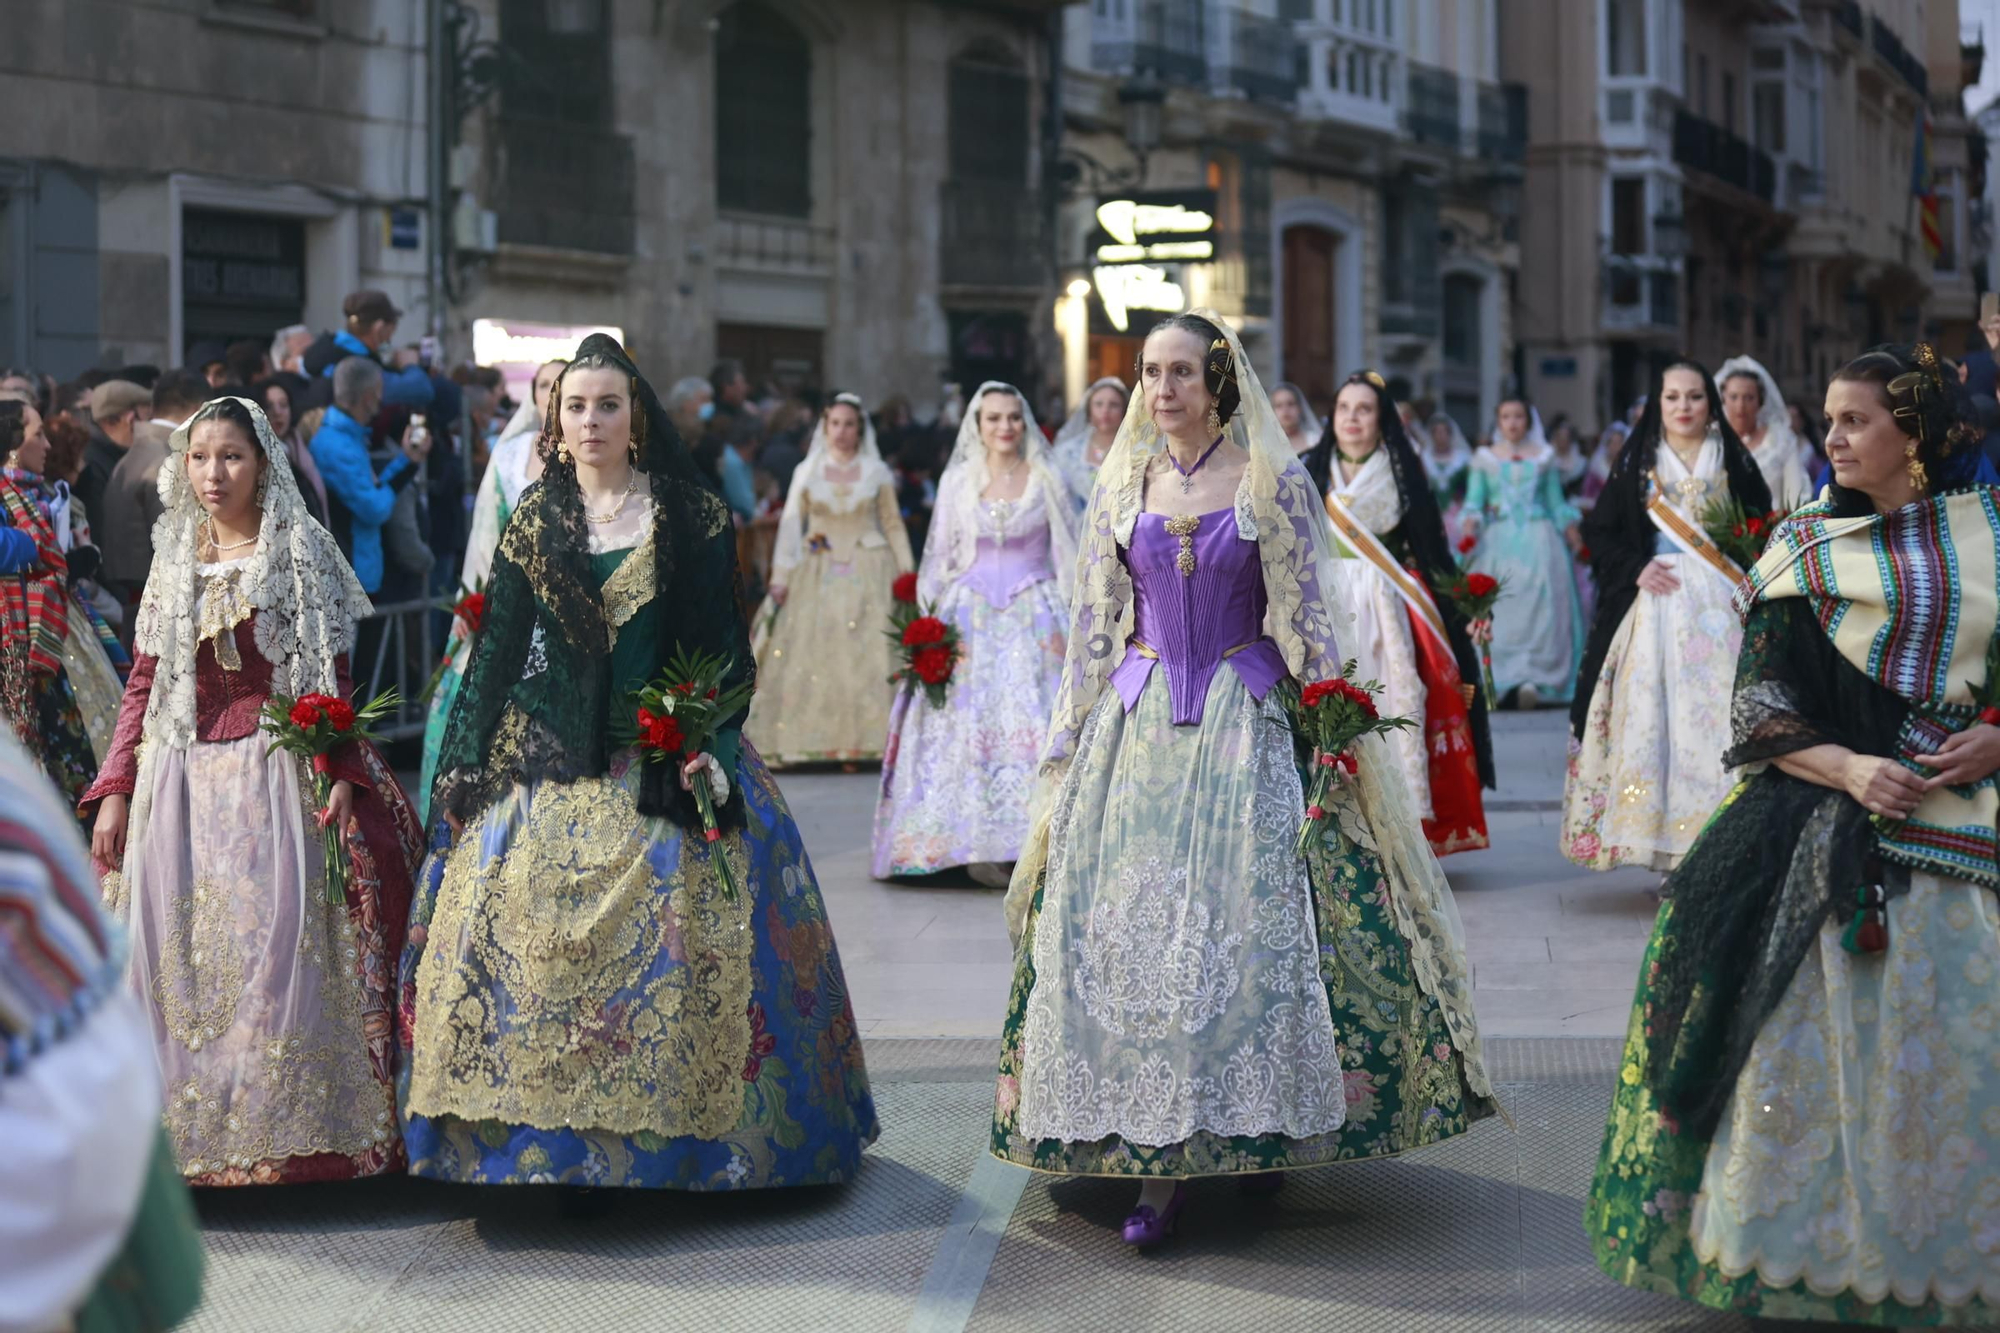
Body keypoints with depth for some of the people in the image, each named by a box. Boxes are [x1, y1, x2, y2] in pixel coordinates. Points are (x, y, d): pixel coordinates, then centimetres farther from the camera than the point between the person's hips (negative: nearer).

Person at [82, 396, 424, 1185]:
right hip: (180, 778, 4)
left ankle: (281, 1132, 0)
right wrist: (115, 790, 6)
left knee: (274, 938, -8)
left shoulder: (301, 550, 3)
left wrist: (340, 776, -14)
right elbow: (144, 682, 13)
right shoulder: (175, 559, 15)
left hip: (274, 775, -4)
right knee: (174, 949, 0)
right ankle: (186, 1132, 8)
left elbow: (332, 676, -2)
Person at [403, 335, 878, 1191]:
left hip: (662, 767, -2)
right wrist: (467, 763, 4)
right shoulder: (534, 525, 10)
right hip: (548, 766, 2)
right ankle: (540, 1130, 1)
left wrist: (707, 744, -13)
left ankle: (672, 1135, 1)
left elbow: (723, 646, 1)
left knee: (673, 935, -8)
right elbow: (498, 649, 10)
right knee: (516, 926, -7)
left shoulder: (693, 520, 4)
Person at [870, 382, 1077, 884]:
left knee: (1033, 721, -9)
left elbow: (1067, 556, 7)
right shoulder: (957, 482, 8)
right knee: (971, 725, -5)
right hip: (971, 619, 1)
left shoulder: (1047, 481, 5)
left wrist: (1071, 622, 0)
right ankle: (979, 846, -3)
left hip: (1034, 616, -1)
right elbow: (939, 558, 10)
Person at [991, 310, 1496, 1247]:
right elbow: (1093, 622, 12)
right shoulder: (1123, 485, 9)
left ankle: (1257, 1129, 10)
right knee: (1133, 922, -4)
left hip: (1244, 724, -3)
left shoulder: (1274, 483, -1)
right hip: (1137, 722, 3)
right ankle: (1158, 1163, -2)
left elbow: (1307, 616, 1)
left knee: (1251, 923, -6)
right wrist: (1069, 742, 10)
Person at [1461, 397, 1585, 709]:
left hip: (1539, 541, 0)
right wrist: (1470, 527, -14)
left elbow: (1557, 503, 14)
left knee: (1540, 607, -11)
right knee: (1499, 610, -8)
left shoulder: (1544, 456, 13)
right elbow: (1474, 502, 5)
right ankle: (1503, 679, -7)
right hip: (1498, 542, 0)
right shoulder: (1485, 458, 11)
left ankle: (1533, 679, -14)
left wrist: (1574, 539, 4)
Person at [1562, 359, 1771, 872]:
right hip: (1658, 601, 0)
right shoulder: (1636, 463, 9)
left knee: (1719, 712, -9)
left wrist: (1748, 575, -8)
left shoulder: (1734, 460, 9)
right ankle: (1667, 848, -6)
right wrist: (1636, 567, -7)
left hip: (1721, 606, 0)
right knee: (1656, 715, -8)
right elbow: (1600, 532, 8)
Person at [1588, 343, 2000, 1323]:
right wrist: (1849, 768, -14)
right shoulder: (1808, 546, 5)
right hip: (1835, 828, -1)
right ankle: (1810, 1247, 9)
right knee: (1825, 1032, -3)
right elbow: (1761, 711, 1)